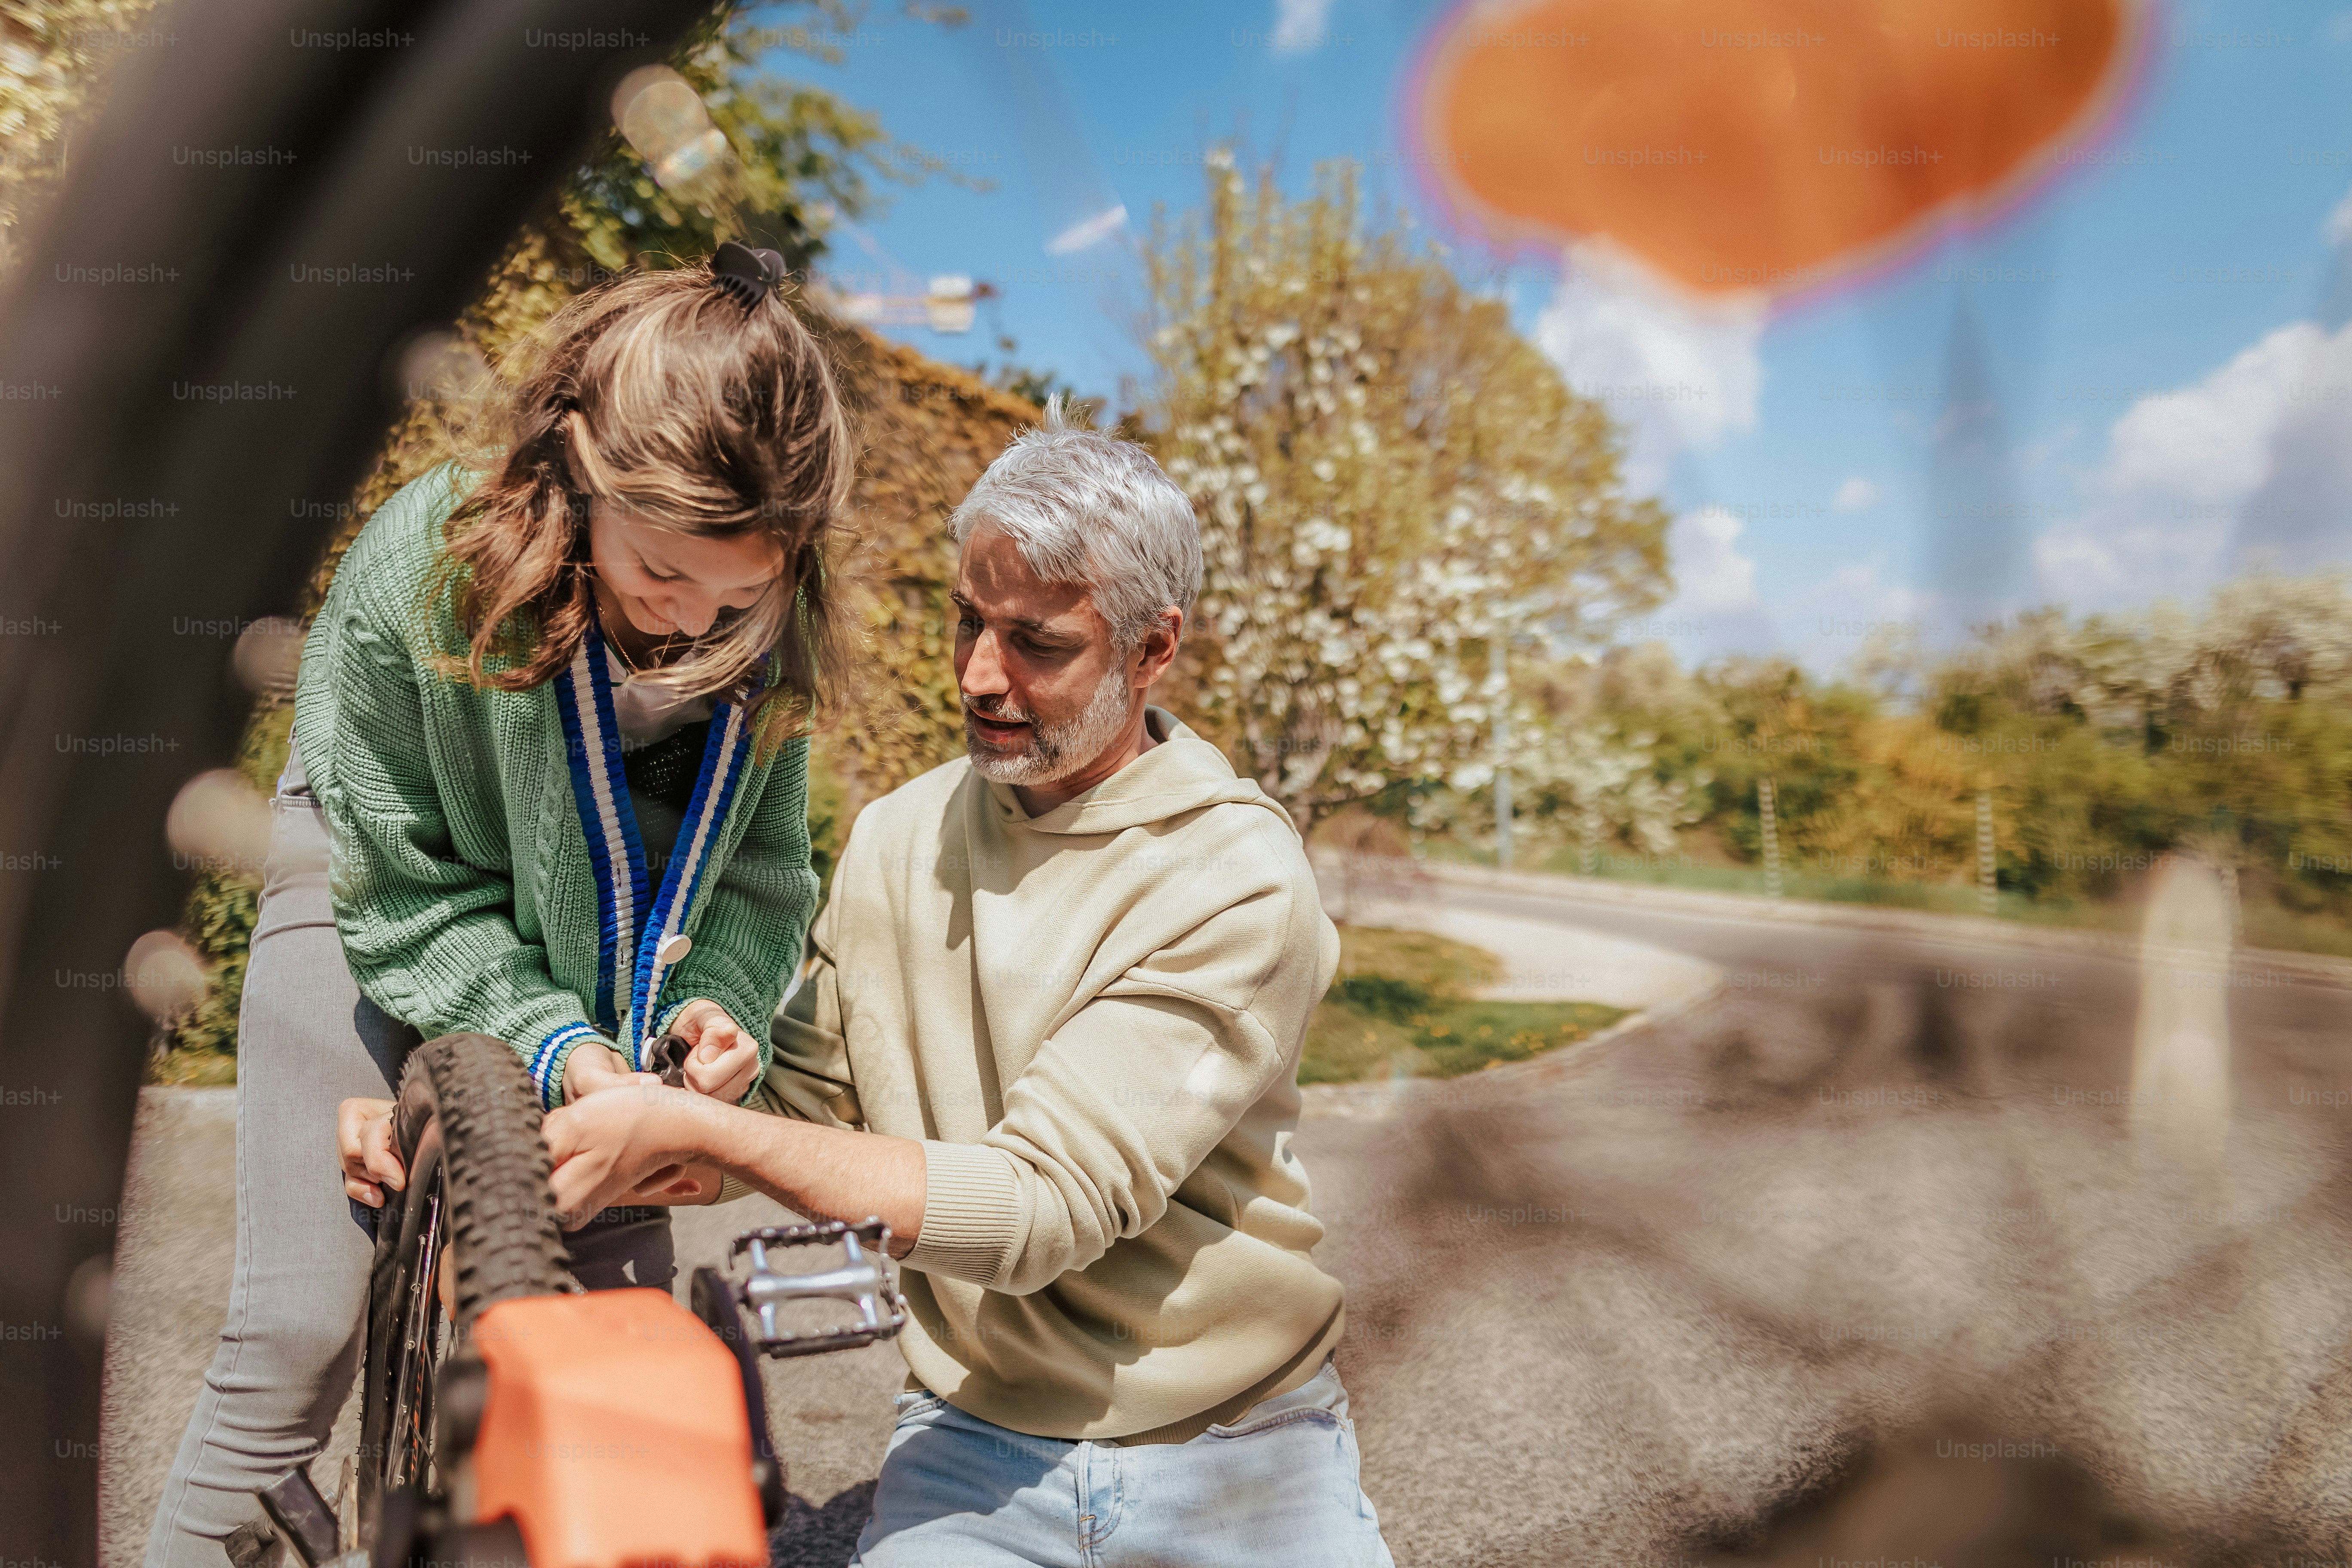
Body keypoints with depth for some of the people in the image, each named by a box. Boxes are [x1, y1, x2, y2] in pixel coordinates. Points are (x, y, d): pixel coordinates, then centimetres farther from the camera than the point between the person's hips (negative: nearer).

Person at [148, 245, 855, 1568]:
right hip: (386, 882, -2)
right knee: (305, 1330, -6)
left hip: (598, 933, 3)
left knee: (623, 1304, 3)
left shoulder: (769, 616, -23)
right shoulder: (418, 571, -31)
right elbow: (410, 895, -21)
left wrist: (718, 1004, -28)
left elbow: (755, 862, -10)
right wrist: (548, 1040, -33)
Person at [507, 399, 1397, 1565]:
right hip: (975, 1444, 2)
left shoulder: (1235, 885, -19)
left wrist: (691, 1129, -25)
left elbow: (1036, 1206, -23)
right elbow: (803, 1105, 4)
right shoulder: (897, 838, 0)